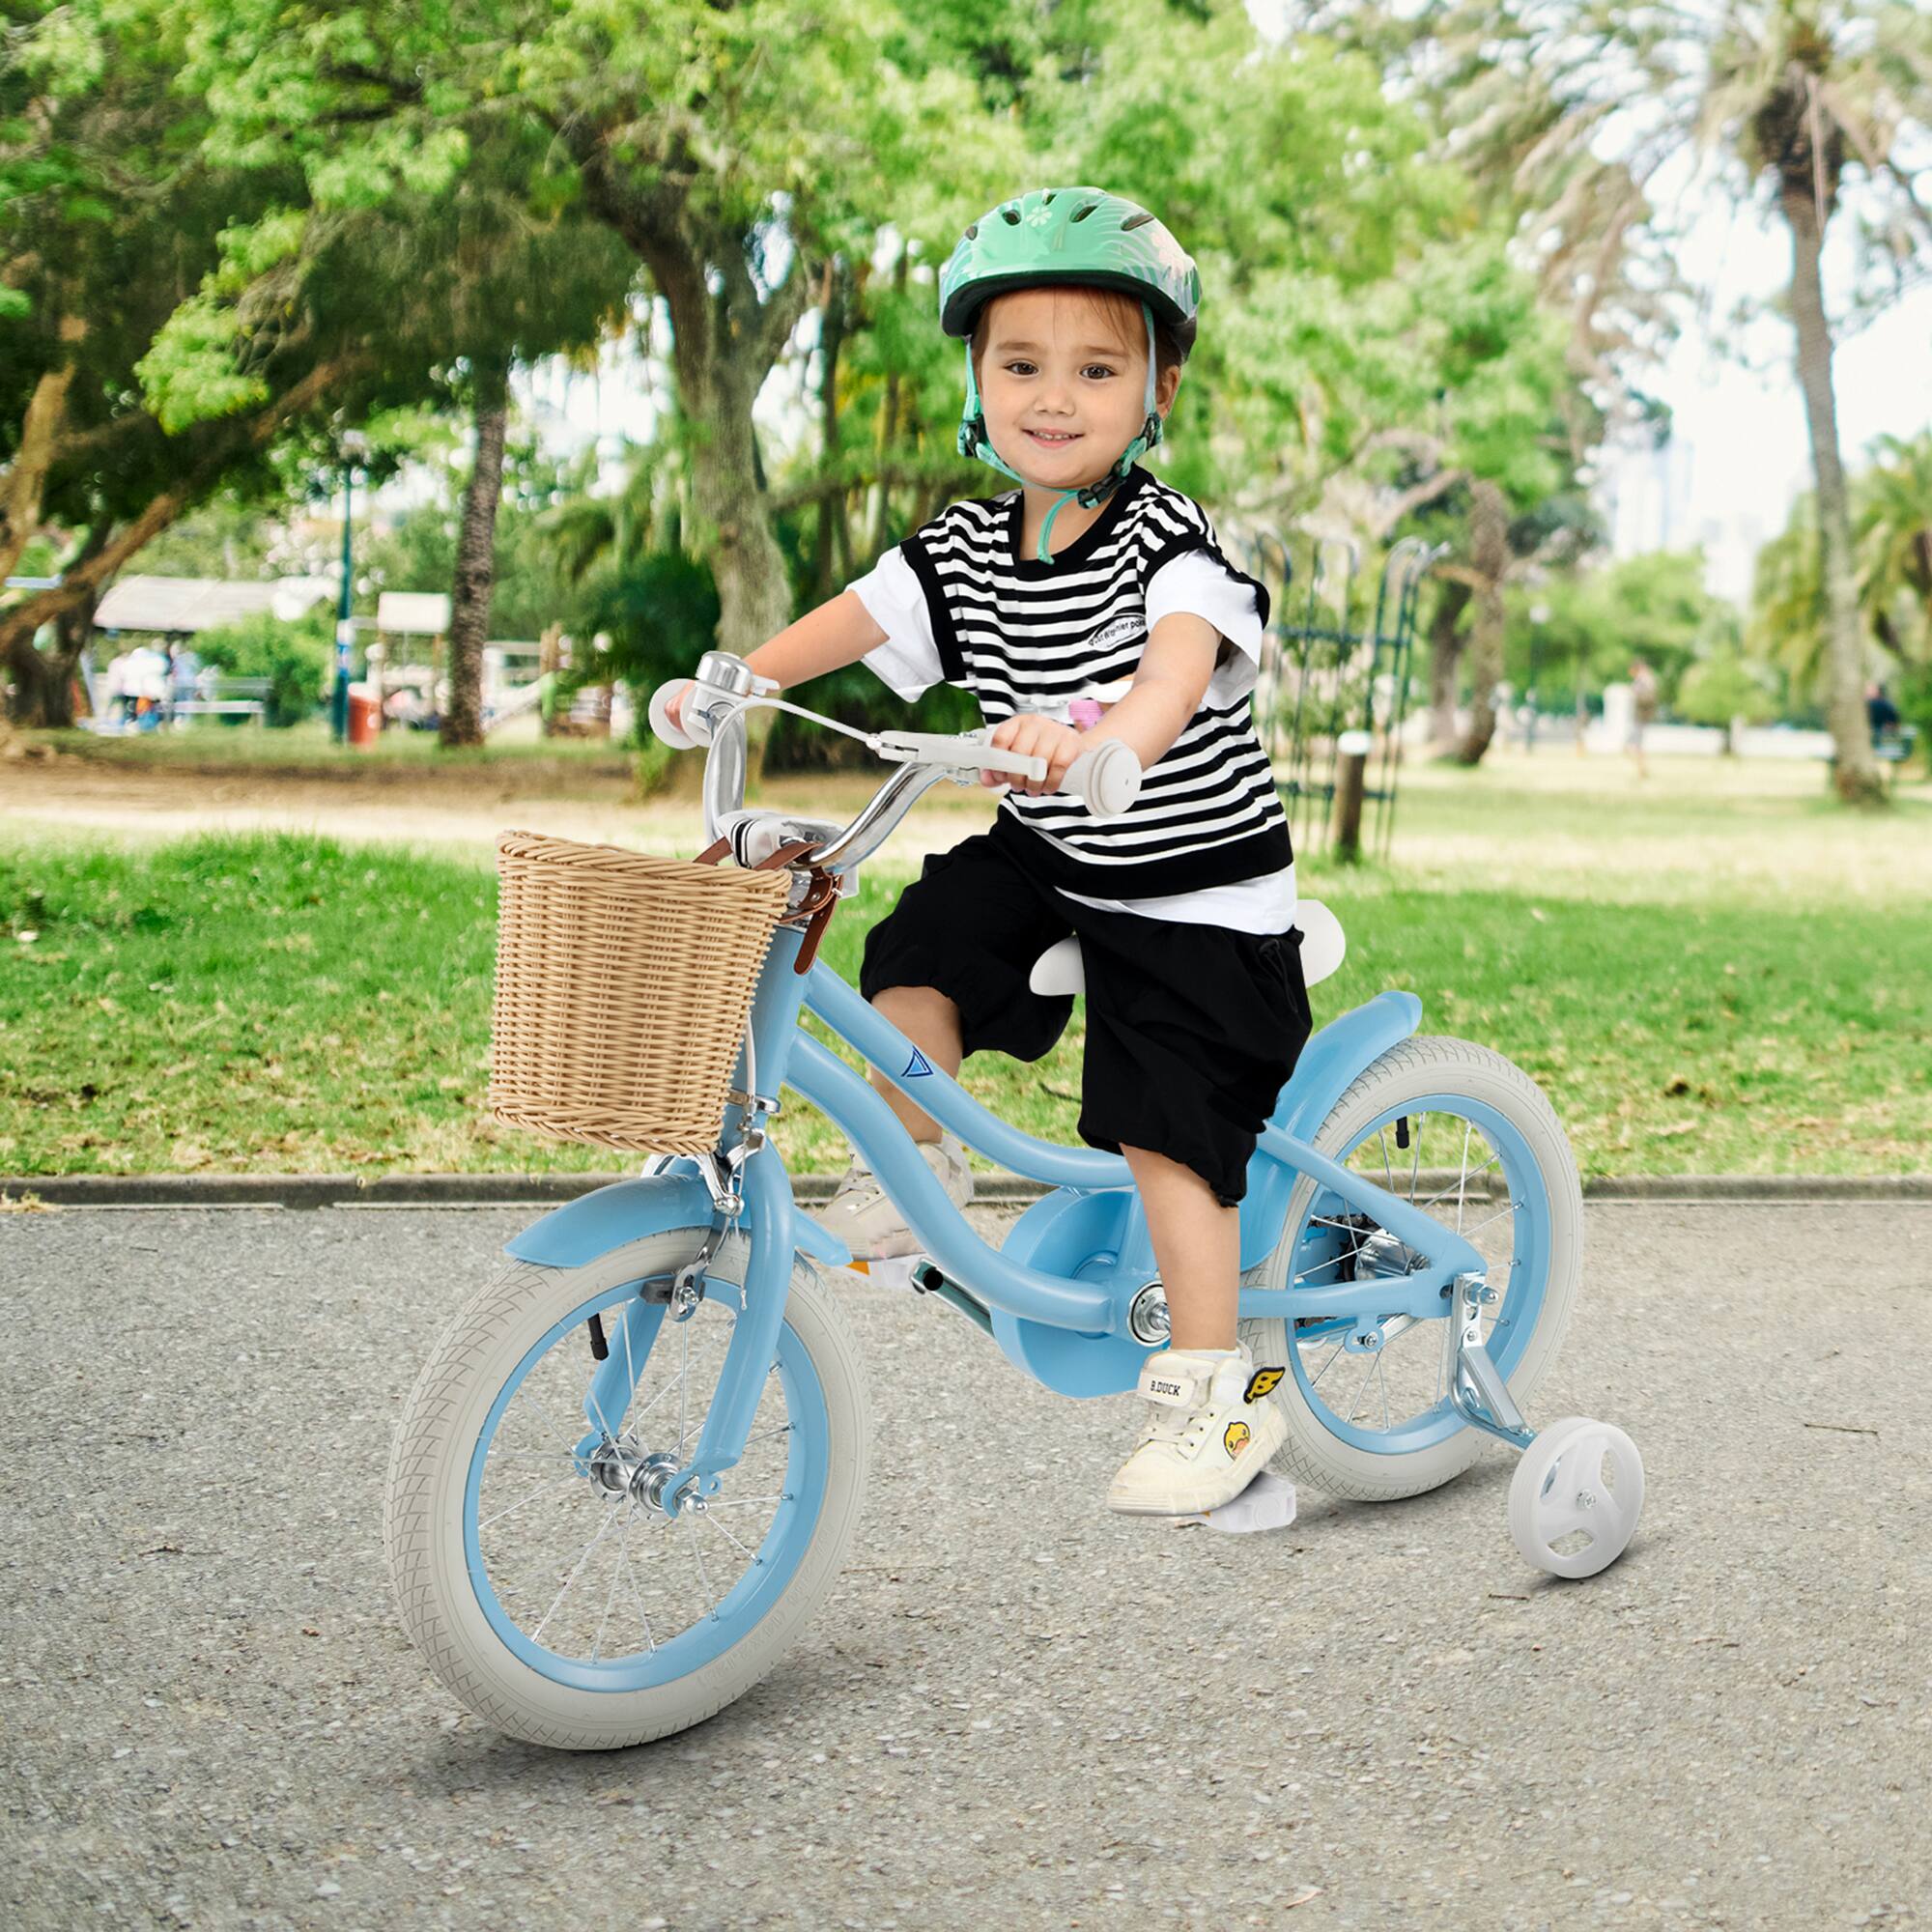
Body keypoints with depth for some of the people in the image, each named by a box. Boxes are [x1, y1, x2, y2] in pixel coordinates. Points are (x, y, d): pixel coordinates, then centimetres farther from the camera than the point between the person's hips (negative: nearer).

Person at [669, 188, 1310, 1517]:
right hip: (1045, 858, 6)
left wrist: (1105, 742, -60)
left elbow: (1181, 659, -40)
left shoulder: (1169, 539, -21)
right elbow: (853, 619, -2)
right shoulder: (967, 550, -2)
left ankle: (1219, 1391, 1)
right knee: (919, 952, -16)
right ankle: (914, 1168, 8)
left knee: (1162, 1125, -11)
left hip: (1195, 886, -6)